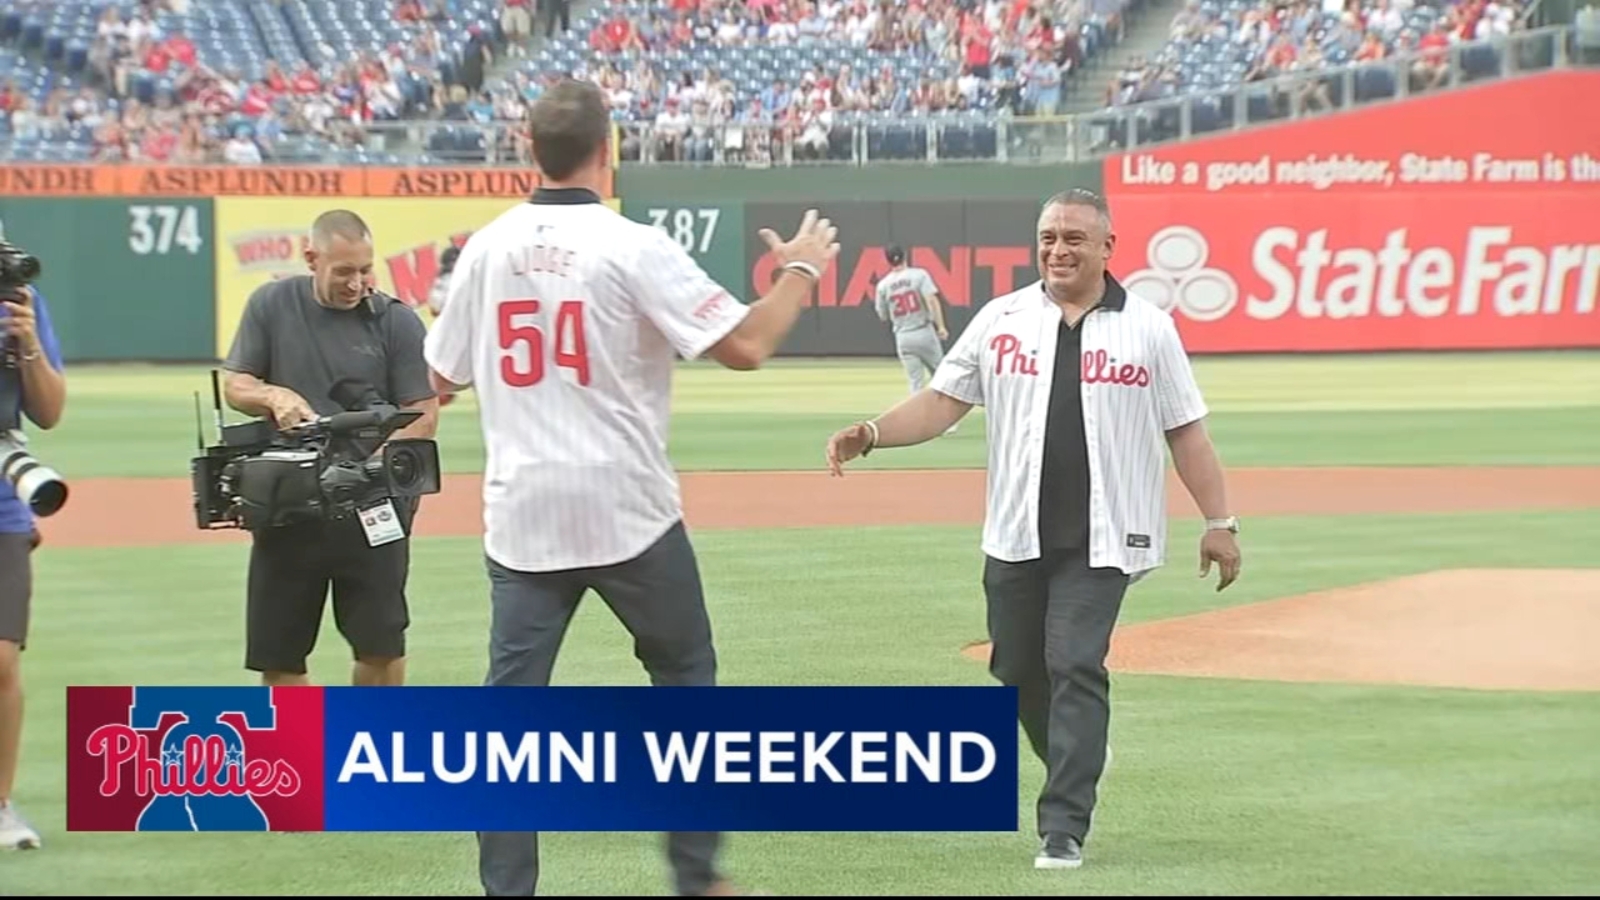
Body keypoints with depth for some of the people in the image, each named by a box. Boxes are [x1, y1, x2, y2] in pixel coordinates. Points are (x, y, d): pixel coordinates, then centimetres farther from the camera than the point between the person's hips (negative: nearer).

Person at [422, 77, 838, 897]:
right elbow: (745, 346, -15)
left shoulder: (487, 248, 4)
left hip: (521, 514, 3)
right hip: (626, 510, -3)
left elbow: (442, 378, 13)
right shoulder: (632, 247, -10)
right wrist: (801, 273, 1)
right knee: (684, 679, 14)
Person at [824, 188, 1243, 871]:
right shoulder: (1002, 320, 5)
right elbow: (943, 401, 2)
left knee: (1075, 667, -12)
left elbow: (1185, 431, 4)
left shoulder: (1147, 327, 2)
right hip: (1015, 535, 3)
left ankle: (1064, 830, -10)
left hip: (1101, 538, -3)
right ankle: (1072, 776, 34)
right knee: (1017, 669, 9)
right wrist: (870, 434, -14)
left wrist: (1218, 521, 2)